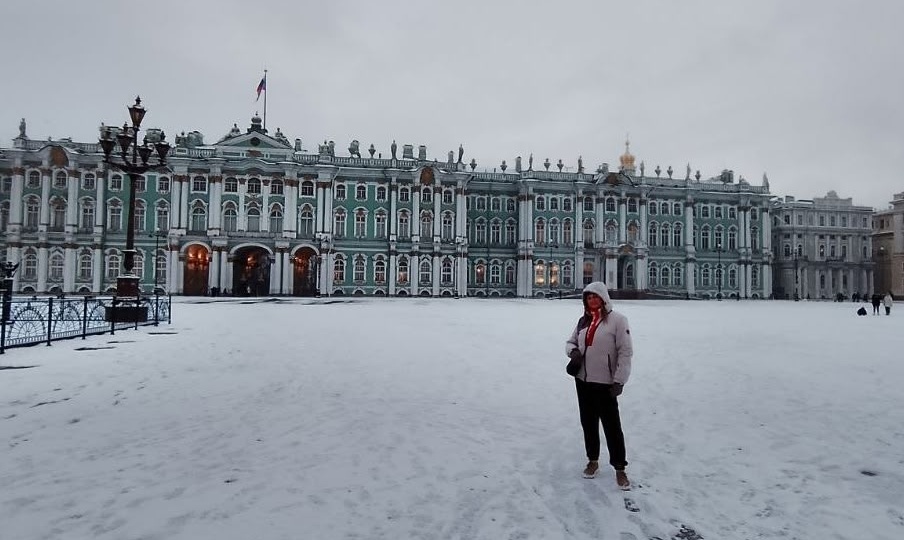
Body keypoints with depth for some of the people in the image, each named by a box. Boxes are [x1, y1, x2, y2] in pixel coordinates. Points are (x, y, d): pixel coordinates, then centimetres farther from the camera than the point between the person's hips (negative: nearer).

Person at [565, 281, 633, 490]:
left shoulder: (617, 319, -10)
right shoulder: (583, 321, 7)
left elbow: (625, 352, -11)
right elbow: (570, 341, 20)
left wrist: (619, 381, -14)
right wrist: (573, 350, -5)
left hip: (605, 383, -6)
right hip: (583, 381, 6)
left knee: (612, 426, 1)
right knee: (588, 423, 16)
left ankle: (619, 468, 17)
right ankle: (593, 460, 33)